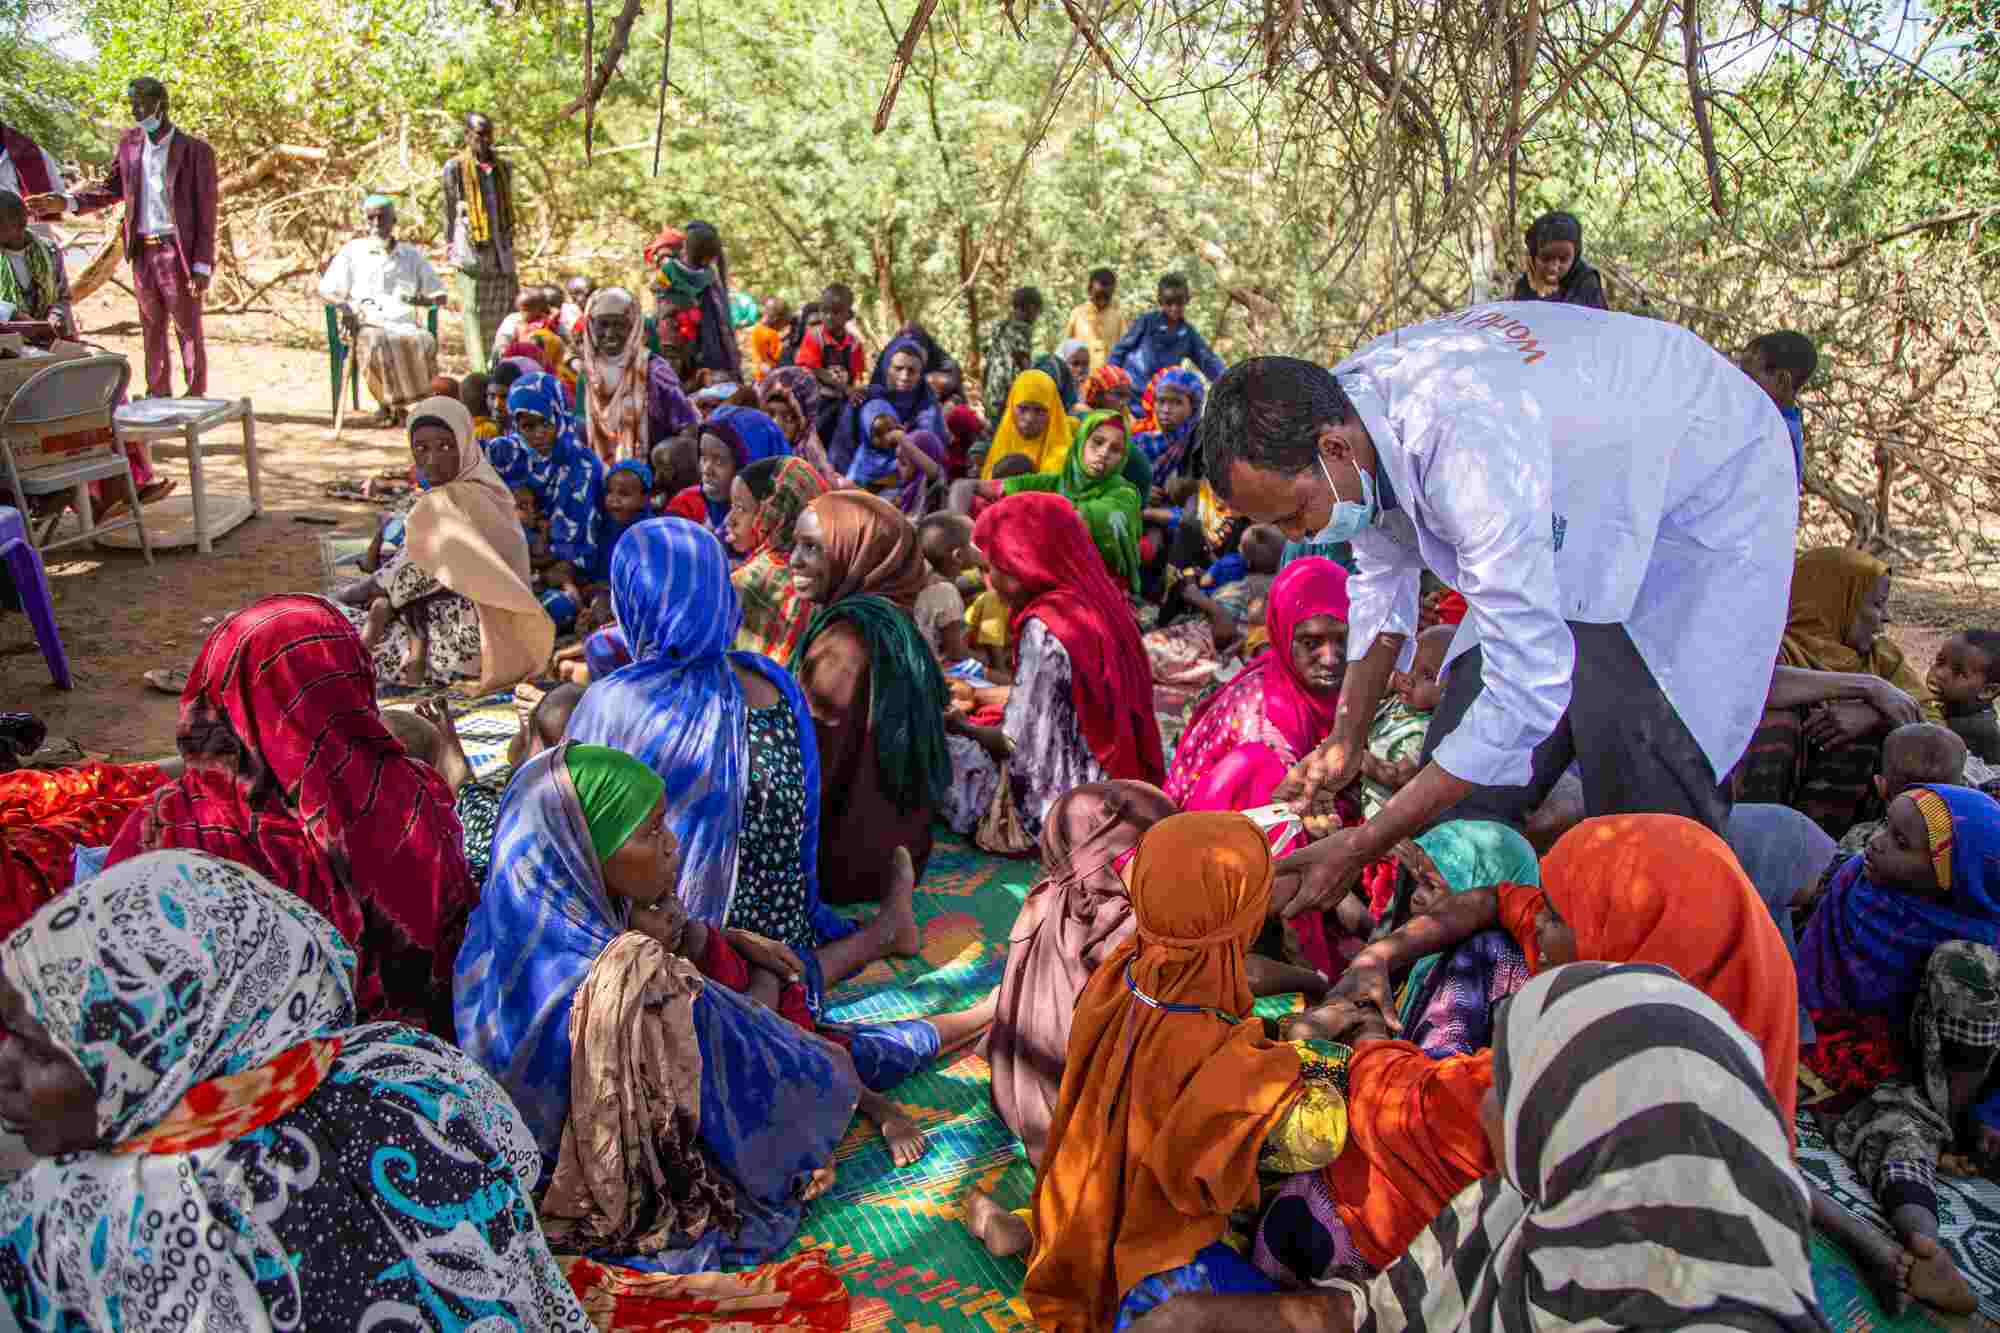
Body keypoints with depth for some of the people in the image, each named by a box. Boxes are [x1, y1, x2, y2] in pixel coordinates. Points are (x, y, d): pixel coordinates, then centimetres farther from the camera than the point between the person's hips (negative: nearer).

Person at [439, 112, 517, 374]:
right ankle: (481, 370, -3)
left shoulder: (503, 167, 13)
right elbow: (449, 207, 5)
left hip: (501, 249, 5)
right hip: (471, 249, -5)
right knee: (474, 310, -4)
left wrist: (509, 240, 14)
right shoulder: (455, 167, 0)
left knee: (507, 308, 1)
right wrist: (451, 243, 6)